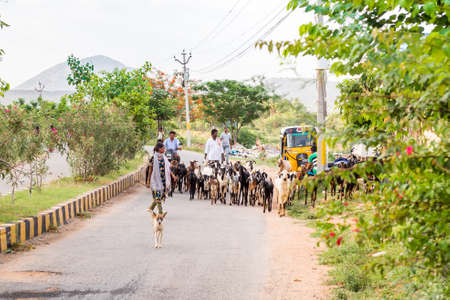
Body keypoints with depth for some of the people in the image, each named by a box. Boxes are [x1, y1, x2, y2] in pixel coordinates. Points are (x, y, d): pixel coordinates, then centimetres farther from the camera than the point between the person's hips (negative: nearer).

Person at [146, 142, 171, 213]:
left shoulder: (164, 158, 9)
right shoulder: (153, 158, -6)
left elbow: (168, 169, 11)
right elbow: (150, 170, -3)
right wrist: (148, 181, -4)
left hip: (163, 180, 5)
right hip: (156, 180, -5)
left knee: (158, 197, 8)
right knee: (158, 196, -8)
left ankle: (151, 208, 25)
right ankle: (160, 212, -6)